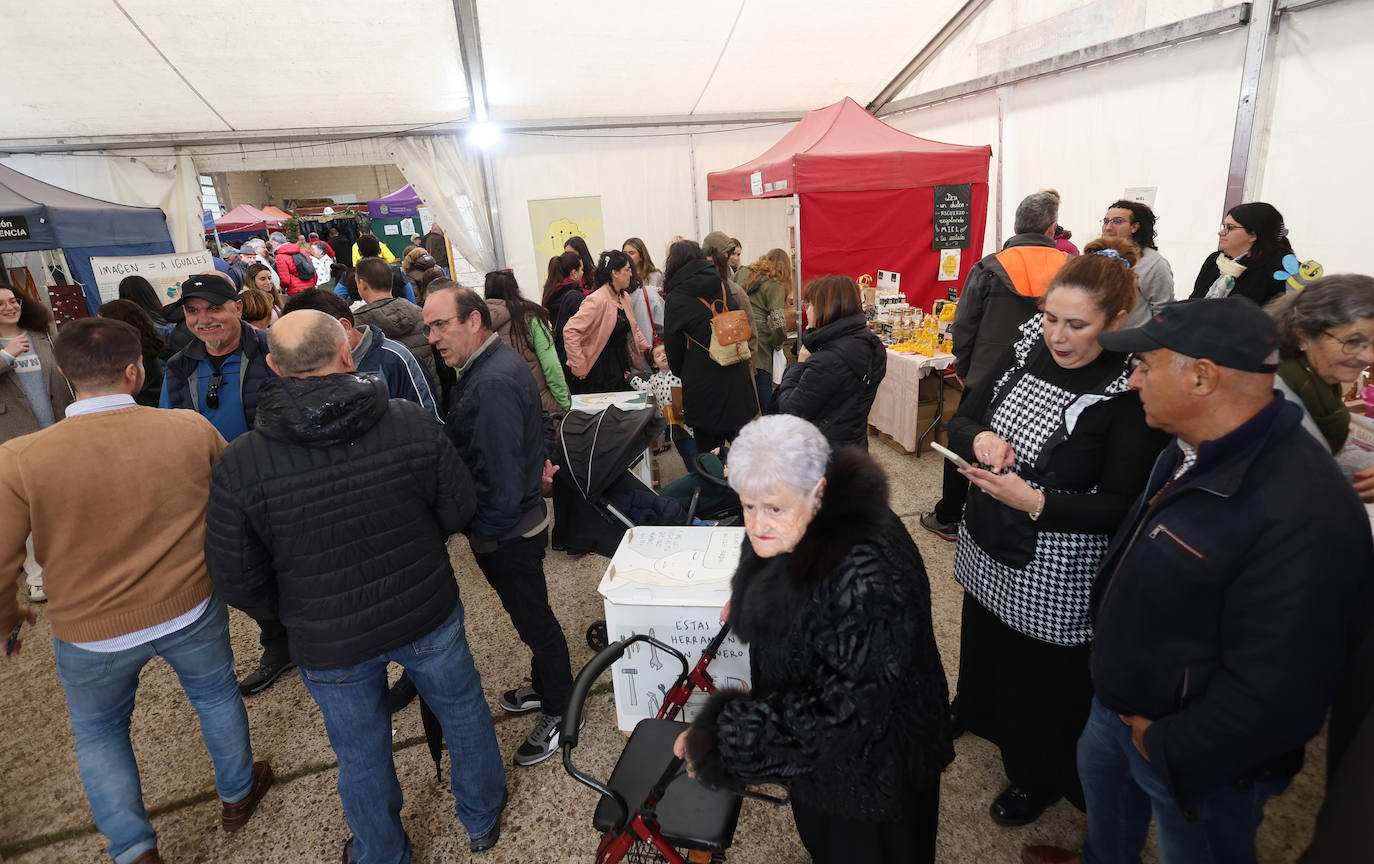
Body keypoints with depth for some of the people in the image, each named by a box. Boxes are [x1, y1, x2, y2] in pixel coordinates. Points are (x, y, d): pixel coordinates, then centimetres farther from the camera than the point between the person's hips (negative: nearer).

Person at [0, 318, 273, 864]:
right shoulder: (192, 429, -18)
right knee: (215, 694, 25)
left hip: (92, 634, 0)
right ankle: (237, 796, 46)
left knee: (97, 731, 26)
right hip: (192, 611, 1)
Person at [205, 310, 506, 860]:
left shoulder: (238, 467, -19)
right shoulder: (414, 423, -19)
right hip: (429, 614, 1)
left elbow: (237, 579, -10)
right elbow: (459, 510, -7)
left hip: (331, 644, 0)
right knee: (462, 710, 25)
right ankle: (482, 819, 49)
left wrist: (286, 613, 11)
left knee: (362, 758, 23)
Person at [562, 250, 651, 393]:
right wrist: (580, 367, -23)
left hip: (621, 366, 8)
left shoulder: (625, 297, 9)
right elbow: (570, 331, -24)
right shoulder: (597, 301, -18)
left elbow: (633, 329, 24)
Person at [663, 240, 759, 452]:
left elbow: (673, 346, 3)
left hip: (702, 384, -4)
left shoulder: (675, 300, -6)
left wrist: (680, 373, 19)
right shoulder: (723, 287, 6)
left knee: (708, 445, 9)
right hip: (737, 380, 4)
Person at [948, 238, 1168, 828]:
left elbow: (1121, 508, -18)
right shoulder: (1026, 353, -4)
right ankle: (978, 718, 58)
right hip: (988, 553, 5)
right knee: (985, 648, 27)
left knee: (1044, 682, 16)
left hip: (1055, 579, -5)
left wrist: (1036, 502, -31)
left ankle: (1039, 778, 44)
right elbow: (960, 420, 2)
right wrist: (979, 438, -20)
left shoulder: (1132, 394, -20)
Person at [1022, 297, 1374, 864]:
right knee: (1100, 777, 30)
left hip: (1198, 758, -8)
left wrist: (1167, 747, -17)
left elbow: (1279, 690, -31)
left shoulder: (1303, 516, -34)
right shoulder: (1194, 450, -5)